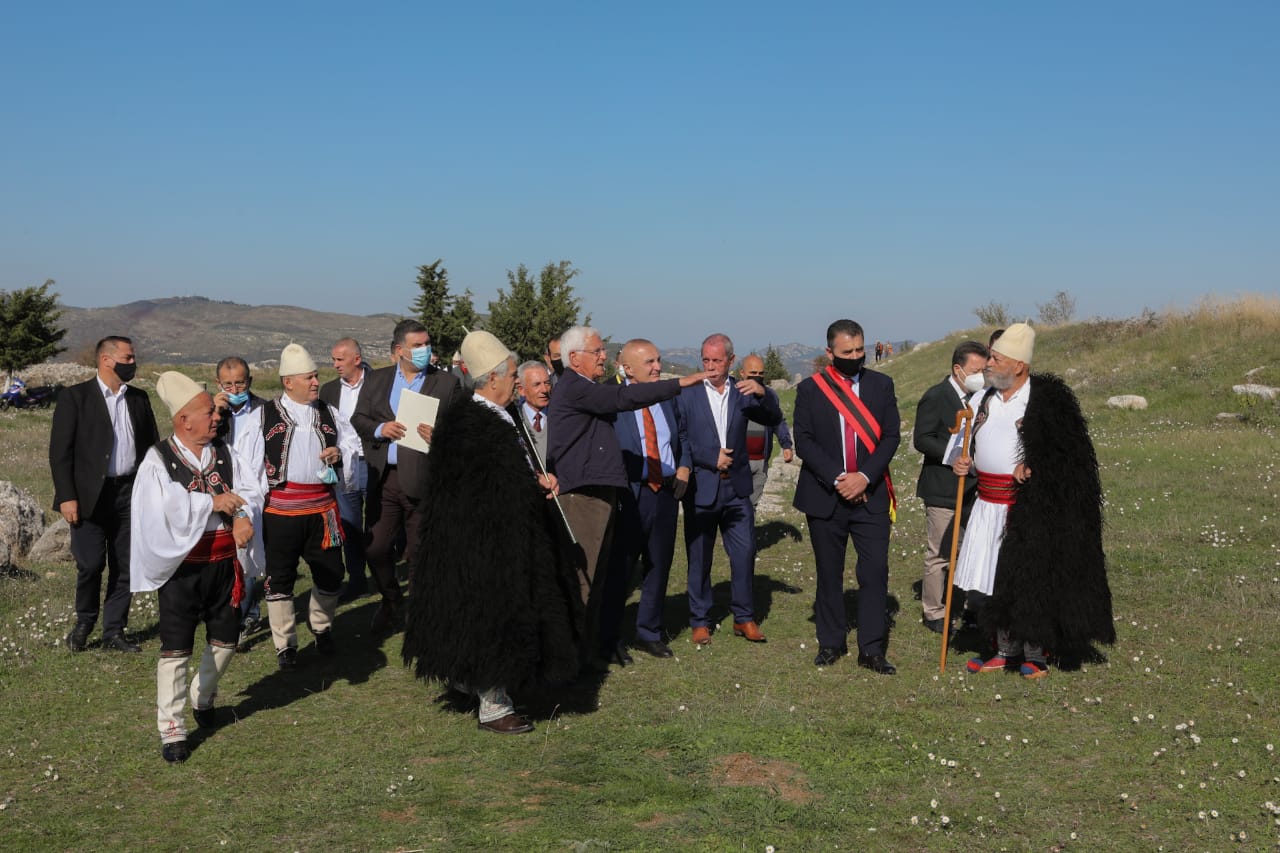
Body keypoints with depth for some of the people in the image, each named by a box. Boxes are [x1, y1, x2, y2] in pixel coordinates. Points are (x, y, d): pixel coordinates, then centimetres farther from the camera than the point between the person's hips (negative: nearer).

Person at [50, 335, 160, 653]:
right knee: (90, 565, -5)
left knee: (125, 567, 6)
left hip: (131, 493, 4)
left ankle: (114, 632, 17)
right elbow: (59, 451, -6)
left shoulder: (139, 398, 11)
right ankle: (84, 623, 19)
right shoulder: (74, 397, -3)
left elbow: (151, 445, 15)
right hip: (91, 496, -4)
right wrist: (66, 497, -12)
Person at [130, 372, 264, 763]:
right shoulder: (158, 460, -9)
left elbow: (251, 489, -5)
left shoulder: (225, 454, 4)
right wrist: (211, 502, -22)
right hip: (181, 566, -4)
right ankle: (172, 730, 8)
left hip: (223, 564, 4)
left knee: (225, 640, 14)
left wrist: (244, 516, -26)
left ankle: (203, 698, 41)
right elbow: (160, 508, -21)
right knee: (176, 649, -2)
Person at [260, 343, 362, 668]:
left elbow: (353, 445, 17)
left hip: (322, 506, 3)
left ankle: (321, 627, 35)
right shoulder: (265, 416, -2)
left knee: (330, 573, 9)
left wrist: (340, 454, -6)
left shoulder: (329, 415, 10)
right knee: (280, 577, 4)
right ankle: (285, 645, 17)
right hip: (280, 508, -3)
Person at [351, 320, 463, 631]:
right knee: (376, 549, 9)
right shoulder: (376, 379, 10)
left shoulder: (447, 383, 1)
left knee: (420, 553, 5)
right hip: (383, 478, 3)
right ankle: (391, 605, 32)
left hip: (423, 480, -3)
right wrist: (379, 429, -10)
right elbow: (358, 418, 9)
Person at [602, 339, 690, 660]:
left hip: (666, 493, 6)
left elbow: (682, 436, 22)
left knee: (659, 566, 13)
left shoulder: (667, 398, 10)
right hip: (630, 497, -6)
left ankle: (649, 633, 27)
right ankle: (605, 639, 15)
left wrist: (684, 467, 5)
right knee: (619, 570, 2)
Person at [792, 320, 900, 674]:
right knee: (829, 574, 8)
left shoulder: (881, 385, 6)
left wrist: (864, 477, -13)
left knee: (875, 572, -5)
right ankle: (830, 643, 21)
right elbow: (803, 440, -5)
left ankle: (872, 649, 2)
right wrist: (837, 479, -14)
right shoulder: (810, 389, 1)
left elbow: (891, 436, 0)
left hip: (870, 495, 1)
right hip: (825, 496, 0)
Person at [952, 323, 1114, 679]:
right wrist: (967, 463, 3)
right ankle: (1006, 651, 23)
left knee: (1029, 579, 0)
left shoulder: (1047, 399, -11)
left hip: (1027, 507, -7)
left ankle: (1035, 655, 13)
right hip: (989, 503, 7)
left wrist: (1033, 466, -20)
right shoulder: (986, 398, 10)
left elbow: (1069, 450, -10)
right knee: (997, 578, 11)